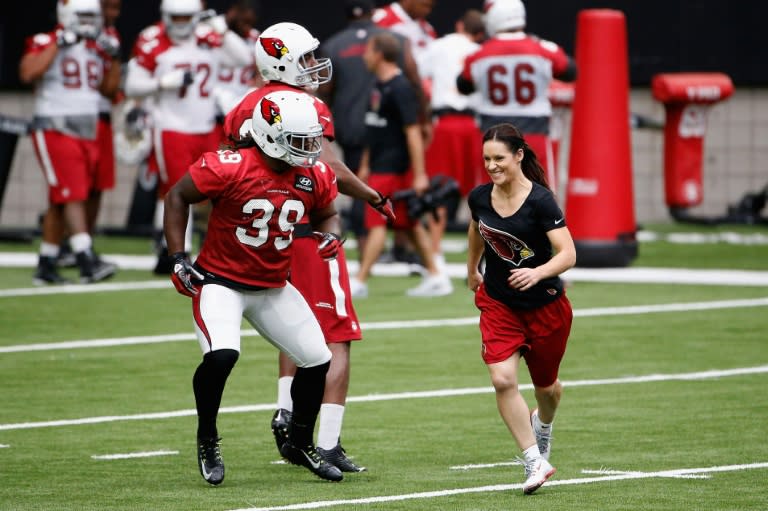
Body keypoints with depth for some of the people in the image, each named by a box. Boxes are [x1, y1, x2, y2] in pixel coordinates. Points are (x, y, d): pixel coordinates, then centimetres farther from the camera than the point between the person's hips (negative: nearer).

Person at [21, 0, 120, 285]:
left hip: (88, 134, 7)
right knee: (72, 197, -17)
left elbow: (109, 89, 20)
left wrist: (113, 58, 6)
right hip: (55, 131, -7)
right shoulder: (46, 43, -6)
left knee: (60, 203, 9)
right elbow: (27, 73, -25)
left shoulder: (96, 47, 14)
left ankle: (46, 266, 15)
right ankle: (87, 261, -26)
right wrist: (59, 44, -23)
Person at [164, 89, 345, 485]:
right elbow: (177, 197, -10)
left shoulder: (315, 176, -5)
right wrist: (178, 260, -13)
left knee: (318, 362, 5)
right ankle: (207, 442, -5)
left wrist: (330, 236, -9)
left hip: (273, 288, 6)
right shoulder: (230, 168, -22)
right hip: (220, 282, -6)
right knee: (222, 355, -29)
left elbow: (327, 213, 16)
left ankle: (299, 444, 30)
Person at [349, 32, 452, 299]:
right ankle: (435, 277, 15)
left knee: (377, 223, -6)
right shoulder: (379, 86, 12)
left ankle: (360, 282, -4)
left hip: (392, 167, -10)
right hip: (379, 165, 10)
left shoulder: (400, 89, -17)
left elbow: (413, 132, -19)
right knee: (409, 224, 11)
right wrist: (366, 164, 24)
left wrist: (420, 175, -21)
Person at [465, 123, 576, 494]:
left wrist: (537, 272, -42)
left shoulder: (540, 200, -21)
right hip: (498, 303, 3)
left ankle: (543, 423, 52)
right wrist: (471, 269, 30)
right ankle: (535, 463, -12)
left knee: (545, 385, 15)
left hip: (545, 306, -3)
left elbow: (567, 254, -24)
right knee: (503, 380, -17)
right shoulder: (480, 198, -6)